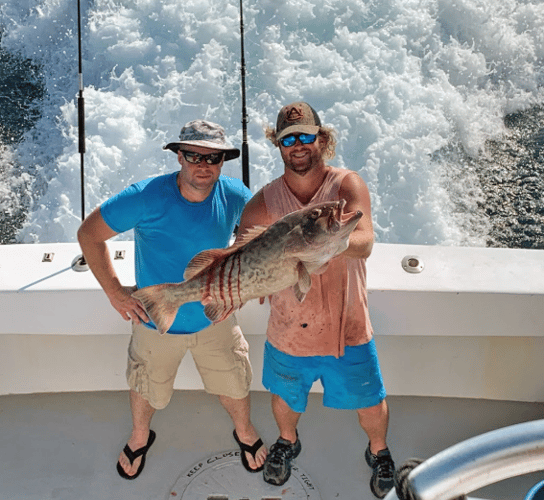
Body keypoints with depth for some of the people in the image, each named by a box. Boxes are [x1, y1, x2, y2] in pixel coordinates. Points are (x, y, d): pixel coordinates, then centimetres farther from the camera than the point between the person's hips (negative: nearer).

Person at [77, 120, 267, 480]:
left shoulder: (234, 197, -18)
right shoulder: (146, 197, -27)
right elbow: (89, 234, -16)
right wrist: (114, 291, -16)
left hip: (215, 319, 2)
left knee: (235, 386, 20)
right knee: (147, 390, 23)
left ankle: (244, 431, 54)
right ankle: (140, 437, 57)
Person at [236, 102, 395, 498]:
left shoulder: (347, 185, -13)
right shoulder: (264, 202, -8)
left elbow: (364, 242, -29)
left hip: (347, 329, -1)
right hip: (287, 331, 2)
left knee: (370, 403, 18)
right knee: (284, 397, 25)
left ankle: (379, 452, 52)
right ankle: (287, 441, 60)